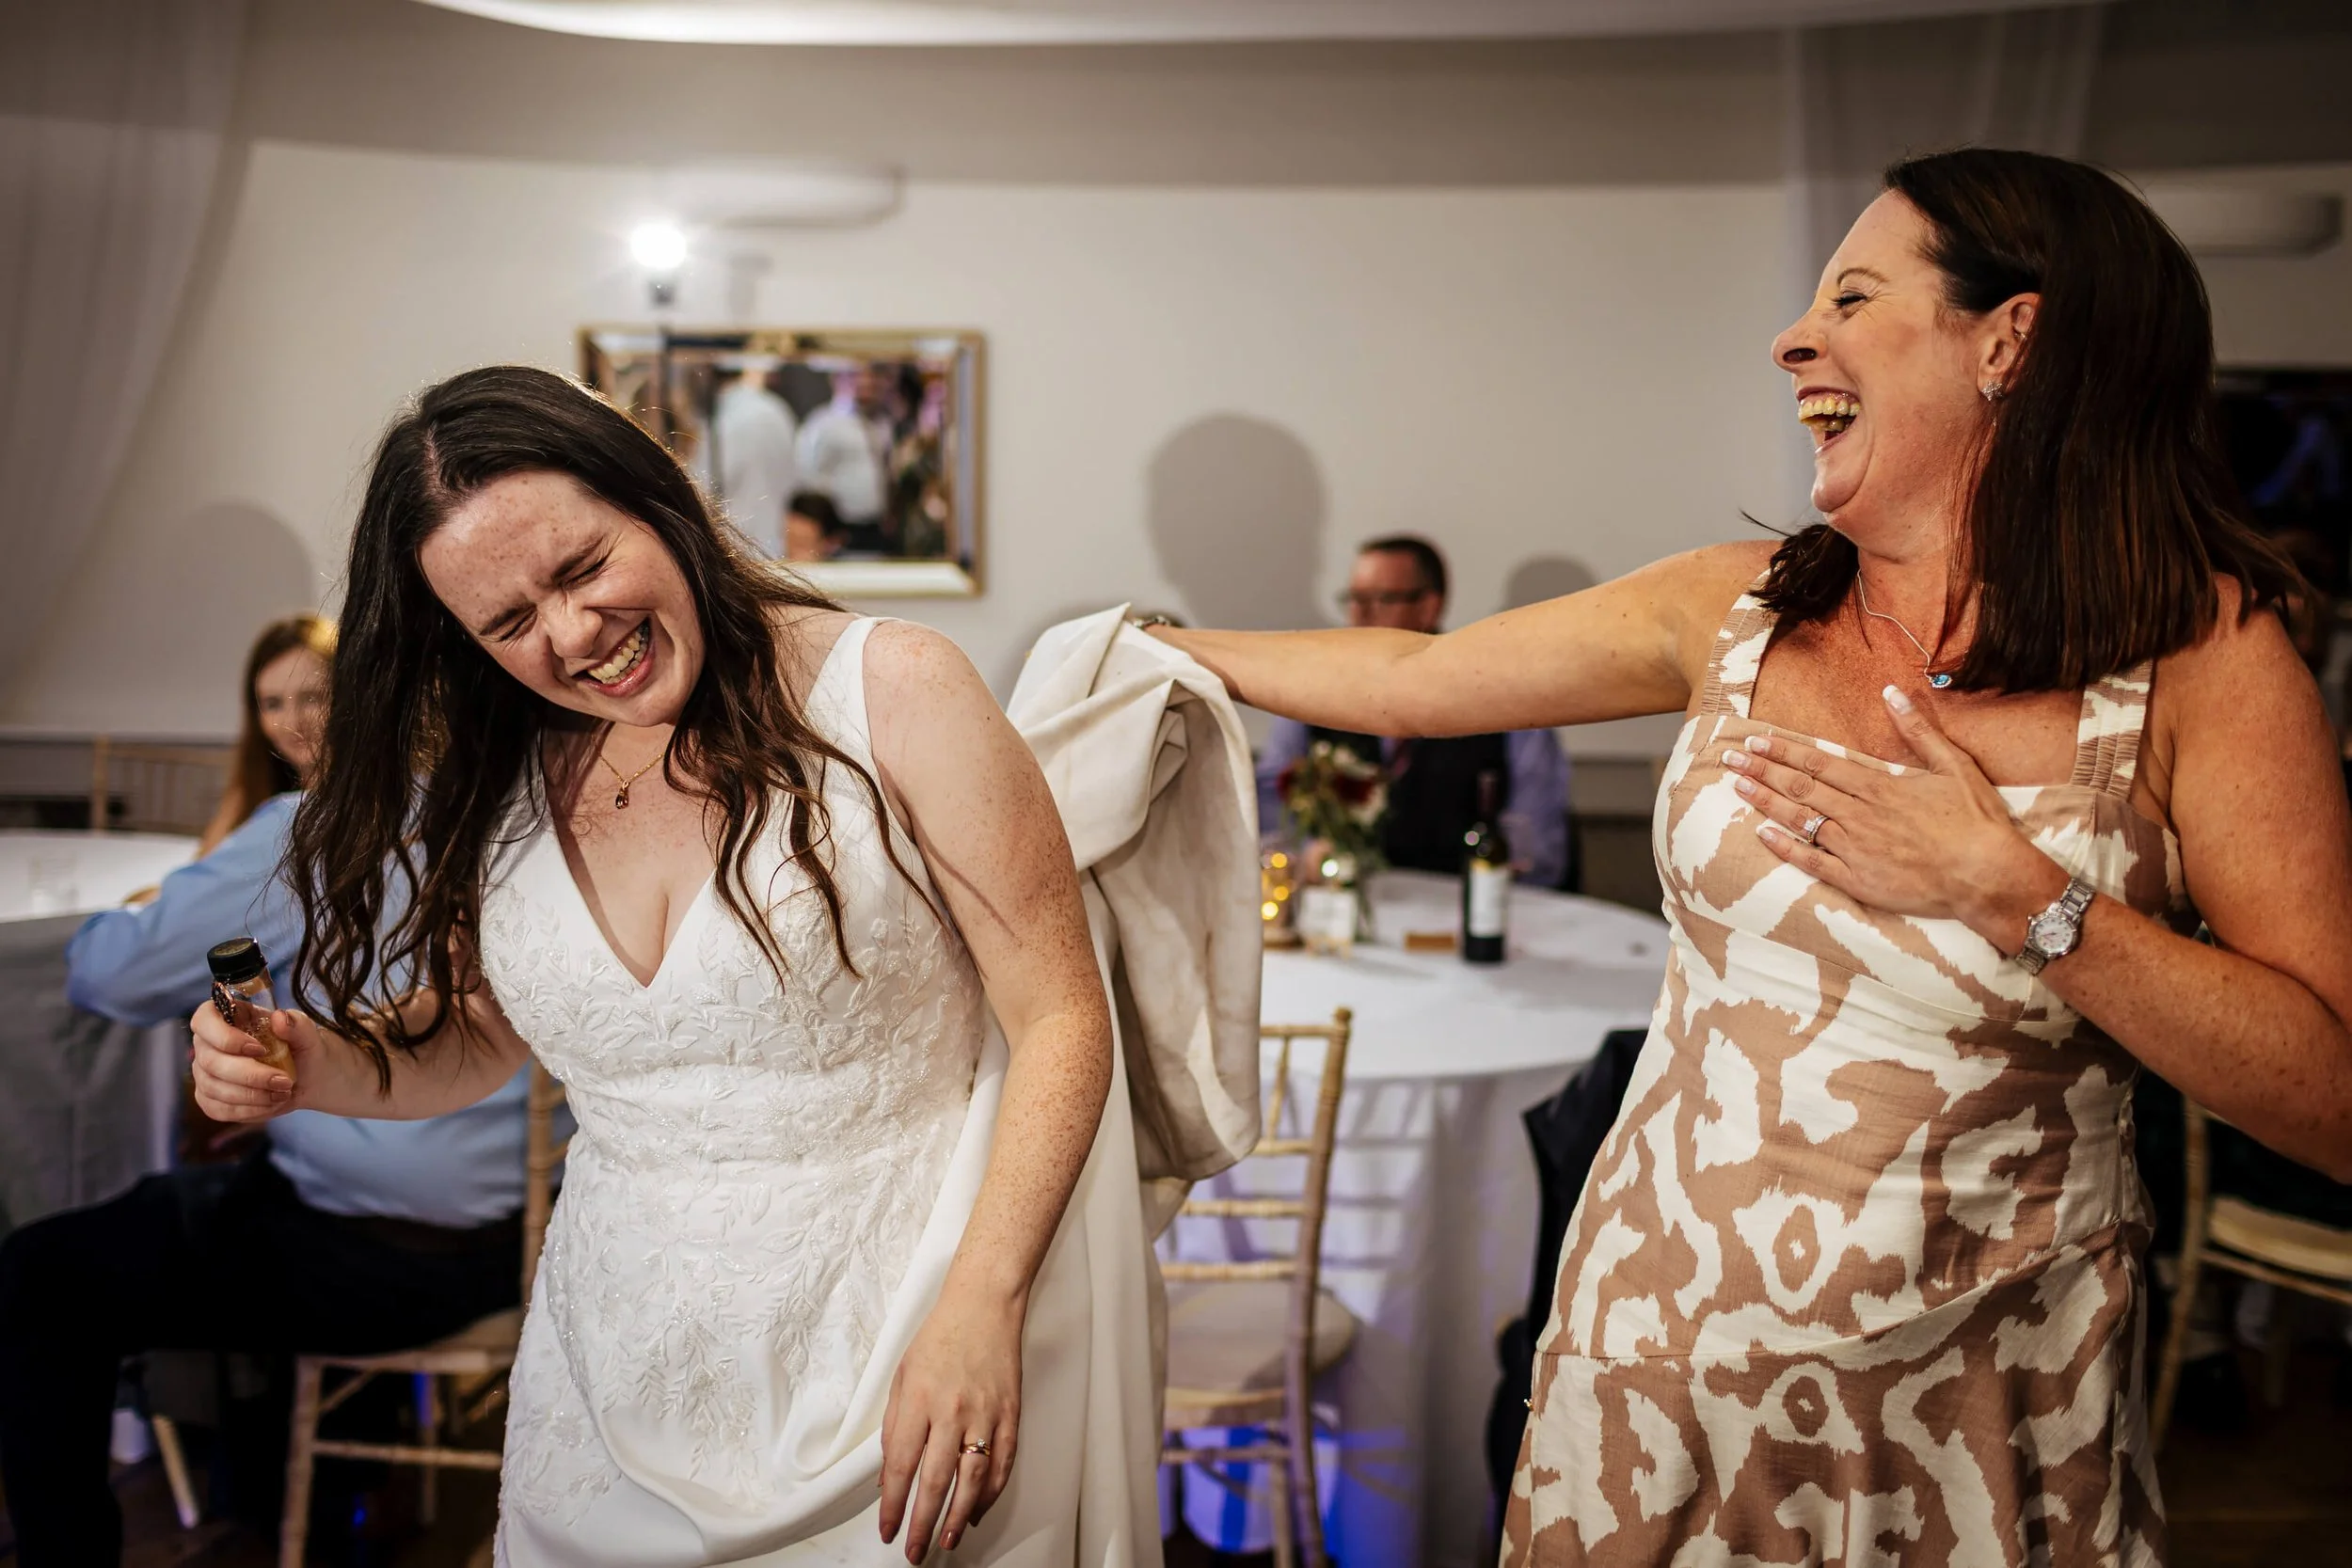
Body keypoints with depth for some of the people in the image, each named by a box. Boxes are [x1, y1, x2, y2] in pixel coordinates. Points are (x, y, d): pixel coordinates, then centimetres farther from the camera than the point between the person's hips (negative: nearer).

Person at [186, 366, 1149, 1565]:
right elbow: (473, 1036, 16)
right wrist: (315, 1065, -5)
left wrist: (980, 1307, -22)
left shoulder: (891, 694, -13)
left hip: (901, 1350, -4)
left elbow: (1059, 1018, -13)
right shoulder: (498, 786, 2)